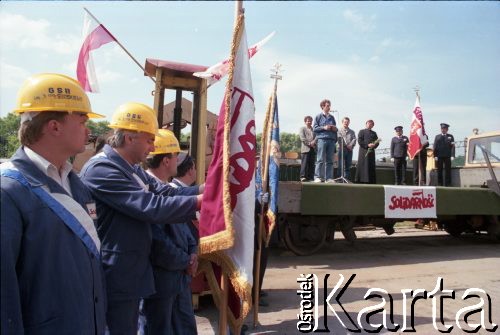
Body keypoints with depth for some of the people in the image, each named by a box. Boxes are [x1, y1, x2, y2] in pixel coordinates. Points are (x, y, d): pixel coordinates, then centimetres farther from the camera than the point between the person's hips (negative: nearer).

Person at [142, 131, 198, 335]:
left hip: (181, 275, 9)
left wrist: (193, 252, -1)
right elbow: (158, 243, -25)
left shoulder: (172, 187, 6)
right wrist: (186, 261, -11)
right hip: (159, 279, -9)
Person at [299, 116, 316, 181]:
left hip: (313, 149, 4)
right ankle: (303, 176, -14)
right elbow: (302, 138, -1)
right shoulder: (302, 128, 13)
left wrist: (313, 142, -11)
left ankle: (310, 177, 1)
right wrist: (309, 143, -11)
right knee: (304, 163, -11)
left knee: (312, 164, 0)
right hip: (305, 148, -4)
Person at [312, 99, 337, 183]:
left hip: (331, 139, 5)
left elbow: (335, 129, 26)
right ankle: (318, 177, -8)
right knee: (320, 160, -9)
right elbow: (314, 128, 0)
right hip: (322, 139, -5)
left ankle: (329, 178, 5)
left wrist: (335, 129, 3)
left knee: (330, 160, 3)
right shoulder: (318, 116, 7)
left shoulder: (332, 117, 20)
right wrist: (324, 128, -10)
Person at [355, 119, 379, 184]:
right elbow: (359, 141, -4)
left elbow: (377, 142, 14)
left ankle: (371, 181, 2)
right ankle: (362, 181, -8)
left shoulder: (374, 133, 22)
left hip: (371, 151, 5)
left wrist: (374, 145, -9)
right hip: (363, 151, -5)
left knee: (371, 166, 1)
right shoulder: (362, 131, 8)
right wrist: (367, 145, -15)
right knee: (363, 166, -9)